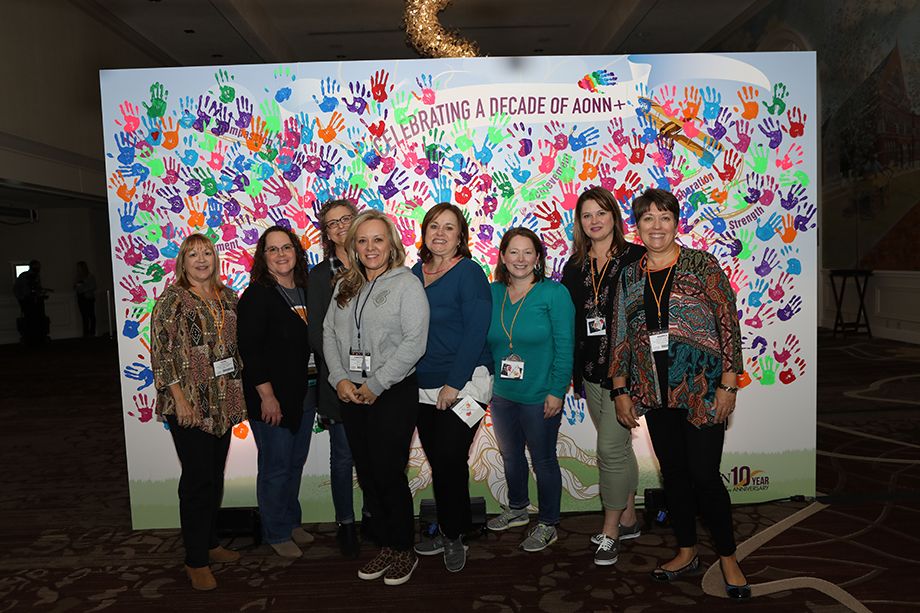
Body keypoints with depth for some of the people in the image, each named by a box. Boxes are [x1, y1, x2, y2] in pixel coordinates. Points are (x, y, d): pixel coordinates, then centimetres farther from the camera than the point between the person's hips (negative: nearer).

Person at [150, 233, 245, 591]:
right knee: (198, 478, 0)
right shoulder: (172, 299, -7)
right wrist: (179, 399, -17)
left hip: (223, 403, 6)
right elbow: (161, 352, -11)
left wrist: (239, 394, 10)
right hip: (190, 404, -6)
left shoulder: (228, 297, 9)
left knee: (215, 476, 15)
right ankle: (196, 561, 14)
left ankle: (210, 543, 31)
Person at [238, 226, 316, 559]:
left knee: (296, 462, 17)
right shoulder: (257, 295, -11)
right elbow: (250, 349, -16)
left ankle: (292, 521, 34)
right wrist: (267, 396, -19)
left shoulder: (305, 291, 9)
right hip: (272, 398, -7)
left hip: (304, 395, 7)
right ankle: (277, 533, 21)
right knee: (276, 467, 4)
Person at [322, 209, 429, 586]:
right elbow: (329, 333, 9)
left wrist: (376, 385, -16)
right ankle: (385, 546, 29)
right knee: (367, 474, 12)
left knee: (389, 473, 0)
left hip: (394, 393, -6)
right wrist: (339, 379, -6)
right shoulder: (345, 286, 12)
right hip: (351, 395, 6)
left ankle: (403, 551, 20)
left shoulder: (406, 283, -8)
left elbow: (415, 341, -16)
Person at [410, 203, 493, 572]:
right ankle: (448, 532, 29)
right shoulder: (416, 273, 9)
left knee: (449, 459, -4)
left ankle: (453, 536, 17)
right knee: (437, 462, 12)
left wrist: (453, 384, -17)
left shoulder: (468, 272, -9)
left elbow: (476, 332, -15)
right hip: (424, 387, 6)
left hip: (463, 385, -6)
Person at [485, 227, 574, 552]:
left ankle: (547, 525, 29)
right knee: (510, 455, 22)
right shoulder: (492, 293, 1)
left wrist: (557, 391, -15)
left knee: (543, 461, 10)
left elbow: (565, 346, -12)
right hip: (501, 394, 5)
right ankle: (517, 509, 45)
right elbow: (485, 342, 8)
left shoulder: (554, 293, -12)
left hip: (539, 397, -5)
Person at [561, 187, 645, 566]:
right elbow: (568, 322, 11)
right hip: (591, 371, 5)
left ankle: (610, 531, 11)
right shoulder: (574, 268, 9)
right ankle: (629, 520, 30)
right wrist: (575, 374, 9)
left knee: (610, 449, -6)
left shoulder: (637, 259, -5)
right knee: (619, 446, 16)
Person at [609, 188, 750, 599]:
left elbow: (729, 323, -6)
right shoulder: (629, 276, 7)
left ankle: (728, 557, 21)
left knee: (704, 475, -2)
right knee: (673, 473, 13)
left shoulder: (702, 265, -4)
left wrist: (728, 384, -10)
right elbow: (620, 337, 9)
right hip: (656, 393, 4)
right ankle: (686, 552, 31)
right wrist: (620, 390, 6)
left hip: (701, 391, -4)